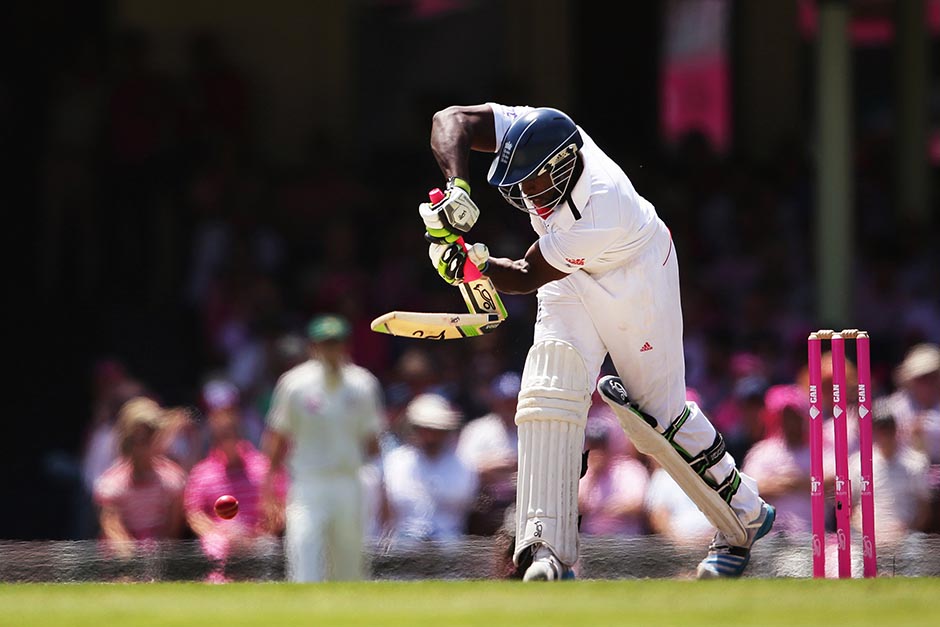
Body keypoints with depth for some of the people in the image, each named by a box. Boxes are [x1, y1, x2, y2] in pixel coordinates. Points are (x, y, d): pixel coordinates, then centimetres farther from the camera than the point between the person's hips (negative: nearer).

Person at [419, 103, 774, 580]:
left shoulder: (602, 211, -40)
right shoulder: (536, 133, -27)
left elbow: (528, 276, -30)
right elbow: (450, 121, -26)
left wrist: (472, 263, -41)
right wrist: (457, 188, -40)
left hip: (635, 275, -5)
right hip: (572, 278, 5)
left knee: (659, 408, 3)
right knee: (549, 393, -12)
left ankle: (744, 513, 28)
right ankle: (549, 550, -17)